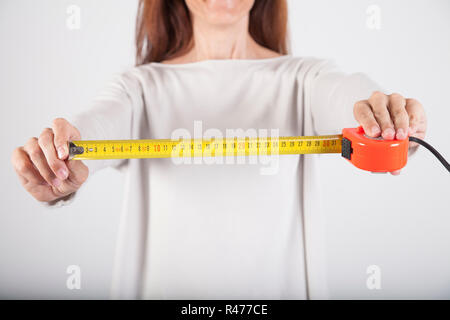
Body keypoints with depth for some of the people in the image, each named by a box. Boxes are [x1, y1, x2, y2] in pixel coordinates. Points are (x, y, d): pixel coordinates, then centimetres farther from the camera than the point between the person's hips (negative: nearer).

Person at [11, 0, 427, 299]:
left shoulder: (301, 78, 2)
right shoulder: (144, 86, 2)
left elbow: (346, 93, -16)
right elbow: (100, 121, -15)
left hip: (280, 285, 0)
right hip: (163, 285, 0)